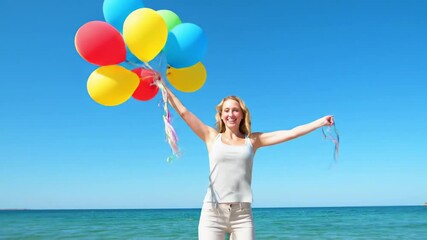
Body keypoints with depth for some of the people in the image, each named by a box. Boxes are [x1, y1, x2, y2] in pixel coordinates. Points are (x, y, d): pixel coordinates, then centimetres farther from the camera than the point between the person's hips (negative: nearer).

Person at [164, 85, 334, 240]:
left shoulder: (252, 140, 11)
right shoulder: (212, 137, 10)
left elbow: (291, 133, 10)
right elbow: (183, 112, 9)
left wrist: (321, 122, 10)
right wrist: (163, 85, 10)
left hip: (242, 214, 1)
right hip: (212, 212, 0)